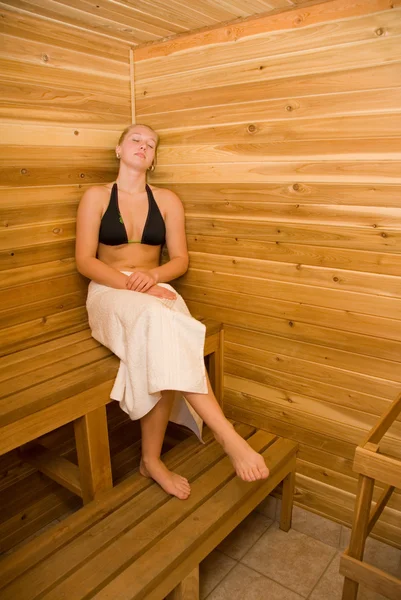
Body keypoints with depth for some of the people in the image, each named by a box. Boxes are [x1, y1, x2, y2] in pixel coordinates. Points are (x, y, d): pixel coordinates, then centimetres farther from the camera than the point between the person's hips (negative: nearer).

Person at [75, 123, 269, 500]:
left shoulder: (167, 200, 11)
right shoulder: (96, 196, 6)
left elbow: (180, 260, 8)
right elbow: (84, 261, -3)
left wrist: (152, 277, -14)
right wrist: (131, 284, -18)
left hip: (156, 291, 2)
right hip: (109, 292, -2)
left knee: (163, 356, -33)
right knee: (159, 319, -37)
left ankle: (152, 459, -14)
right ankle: (227, 436, -39)